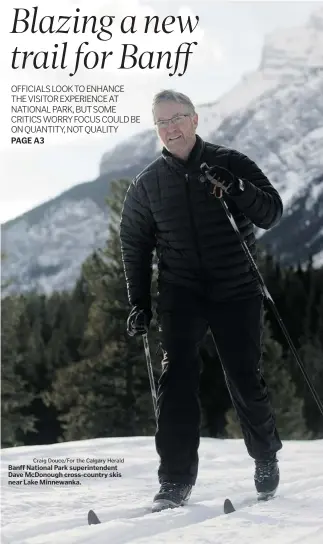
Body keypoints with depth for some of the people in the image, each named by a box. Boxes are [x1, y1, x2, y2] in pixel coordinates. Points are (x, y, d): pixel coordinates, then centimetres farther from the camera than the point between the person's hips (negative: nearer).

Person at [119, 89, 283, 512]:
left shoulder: (231, 164, 1)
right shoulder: (147, 184, 7)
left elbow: (272, 215, -2)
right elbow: (135, 244, 16)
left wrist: (238, 190, -21)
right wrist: (139, 304, 10)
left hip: (237, 291, -1)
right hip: (181, 294, 1)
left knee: (246, 382, 3)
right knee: (176, 380, -14)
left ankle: (266, 457, 29)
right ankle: (176, 481, -11)